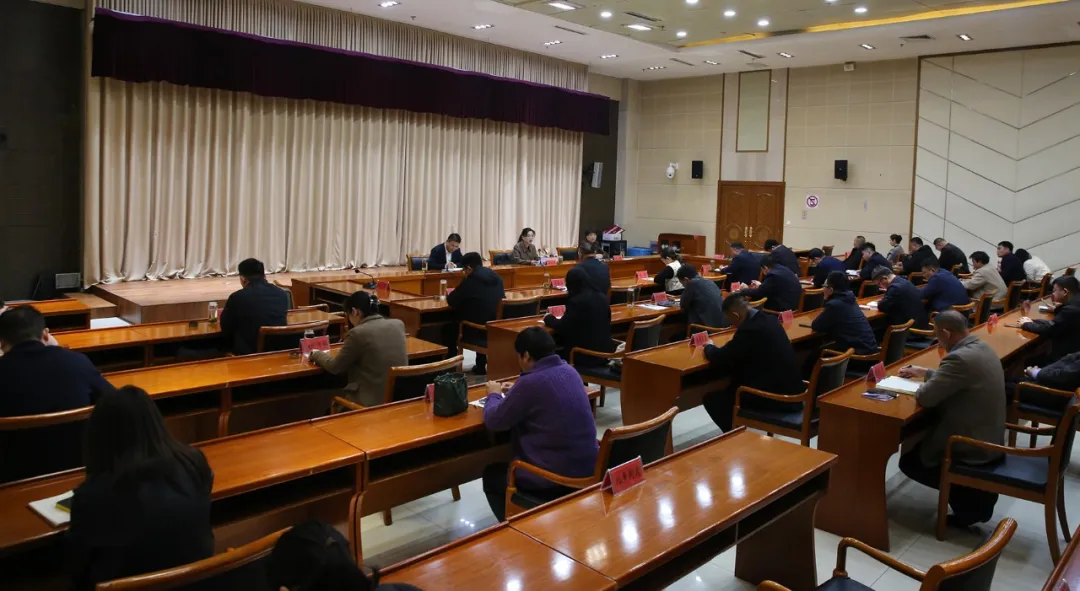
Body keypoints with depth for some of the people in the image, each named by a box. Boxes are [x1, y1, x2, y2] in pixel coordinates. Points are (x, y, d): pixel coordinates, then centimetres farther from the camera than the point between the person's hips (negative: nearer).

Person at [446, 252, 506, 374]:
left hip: (476, 330, -6)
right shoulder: (496, 277, 6)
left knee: (448, 329, 18)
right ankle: (481, 366, 38)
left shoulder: (470, 280, -13)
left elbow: (451, 301, -5)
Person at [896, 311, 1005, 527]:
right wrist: (925, 373, 26)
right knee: (919, 444, 24)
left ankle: (969, 502, 7)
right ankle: (979, 493, 20)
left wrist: (924, 384, -2)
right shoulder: (982, 348, 3)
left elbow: (924, 398, -23)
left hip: (974, 448, -9)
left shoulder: (960, 357, -27)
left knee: (909, 461, 8)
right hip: (991, 439, 9)